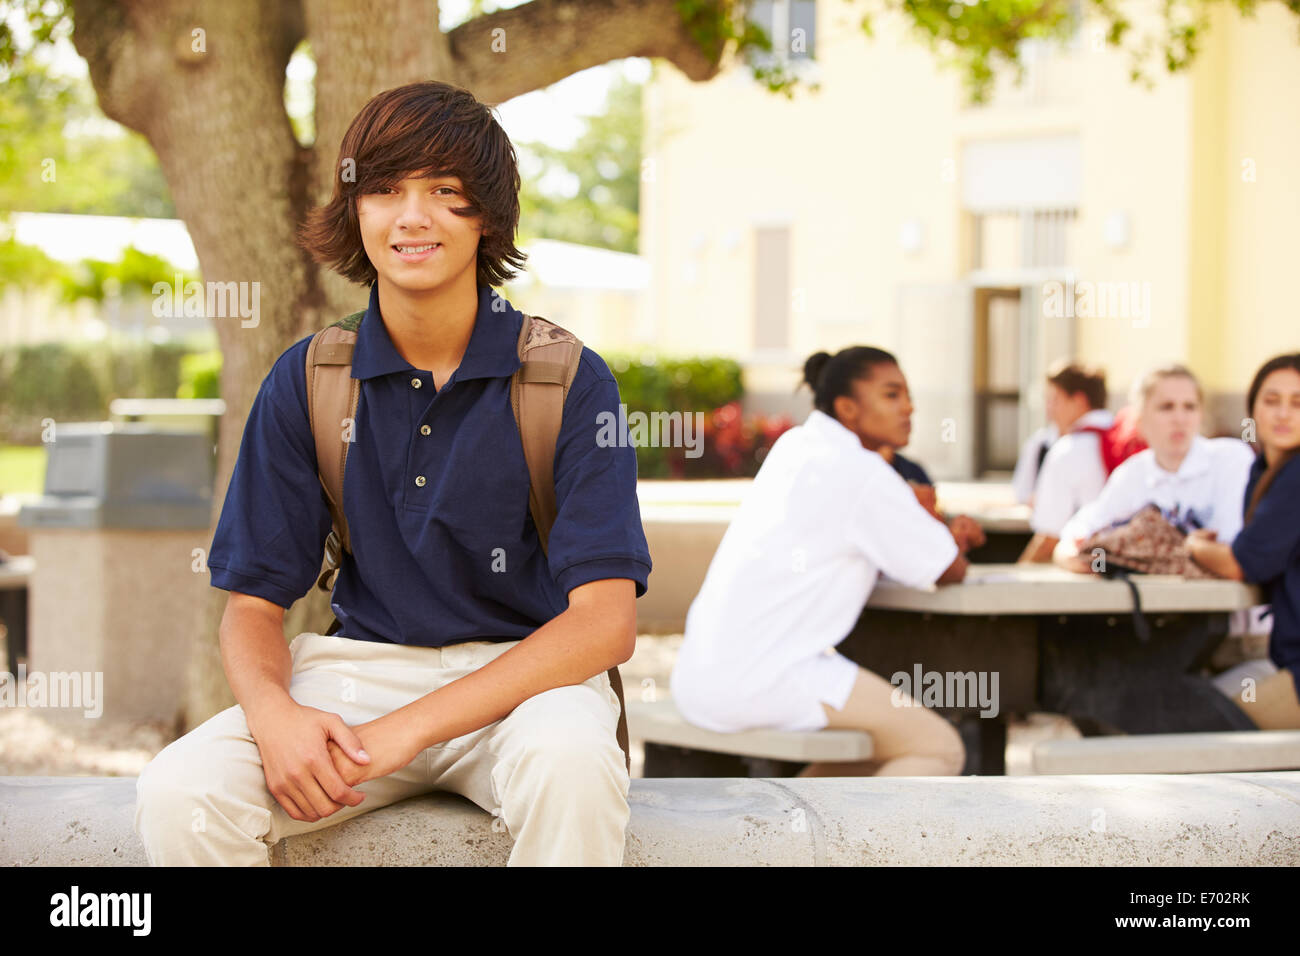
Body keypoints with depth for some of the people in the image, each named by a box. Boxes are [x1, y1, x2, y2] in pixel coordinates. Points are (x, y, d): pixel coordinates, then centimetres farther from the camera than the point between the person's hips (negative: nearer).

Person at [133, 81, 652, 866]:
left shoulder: (570, 381, -5)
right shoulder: (305, 382, 4)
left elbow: (606, 622, -12)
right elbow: (255, 603, 5)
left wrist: (406, 729, -21)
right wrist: (273, 712, -21)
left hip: (527, 674, -2)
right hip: (362, 666, 2)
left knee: (570, 763, -39)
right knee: (177, 794, -26)